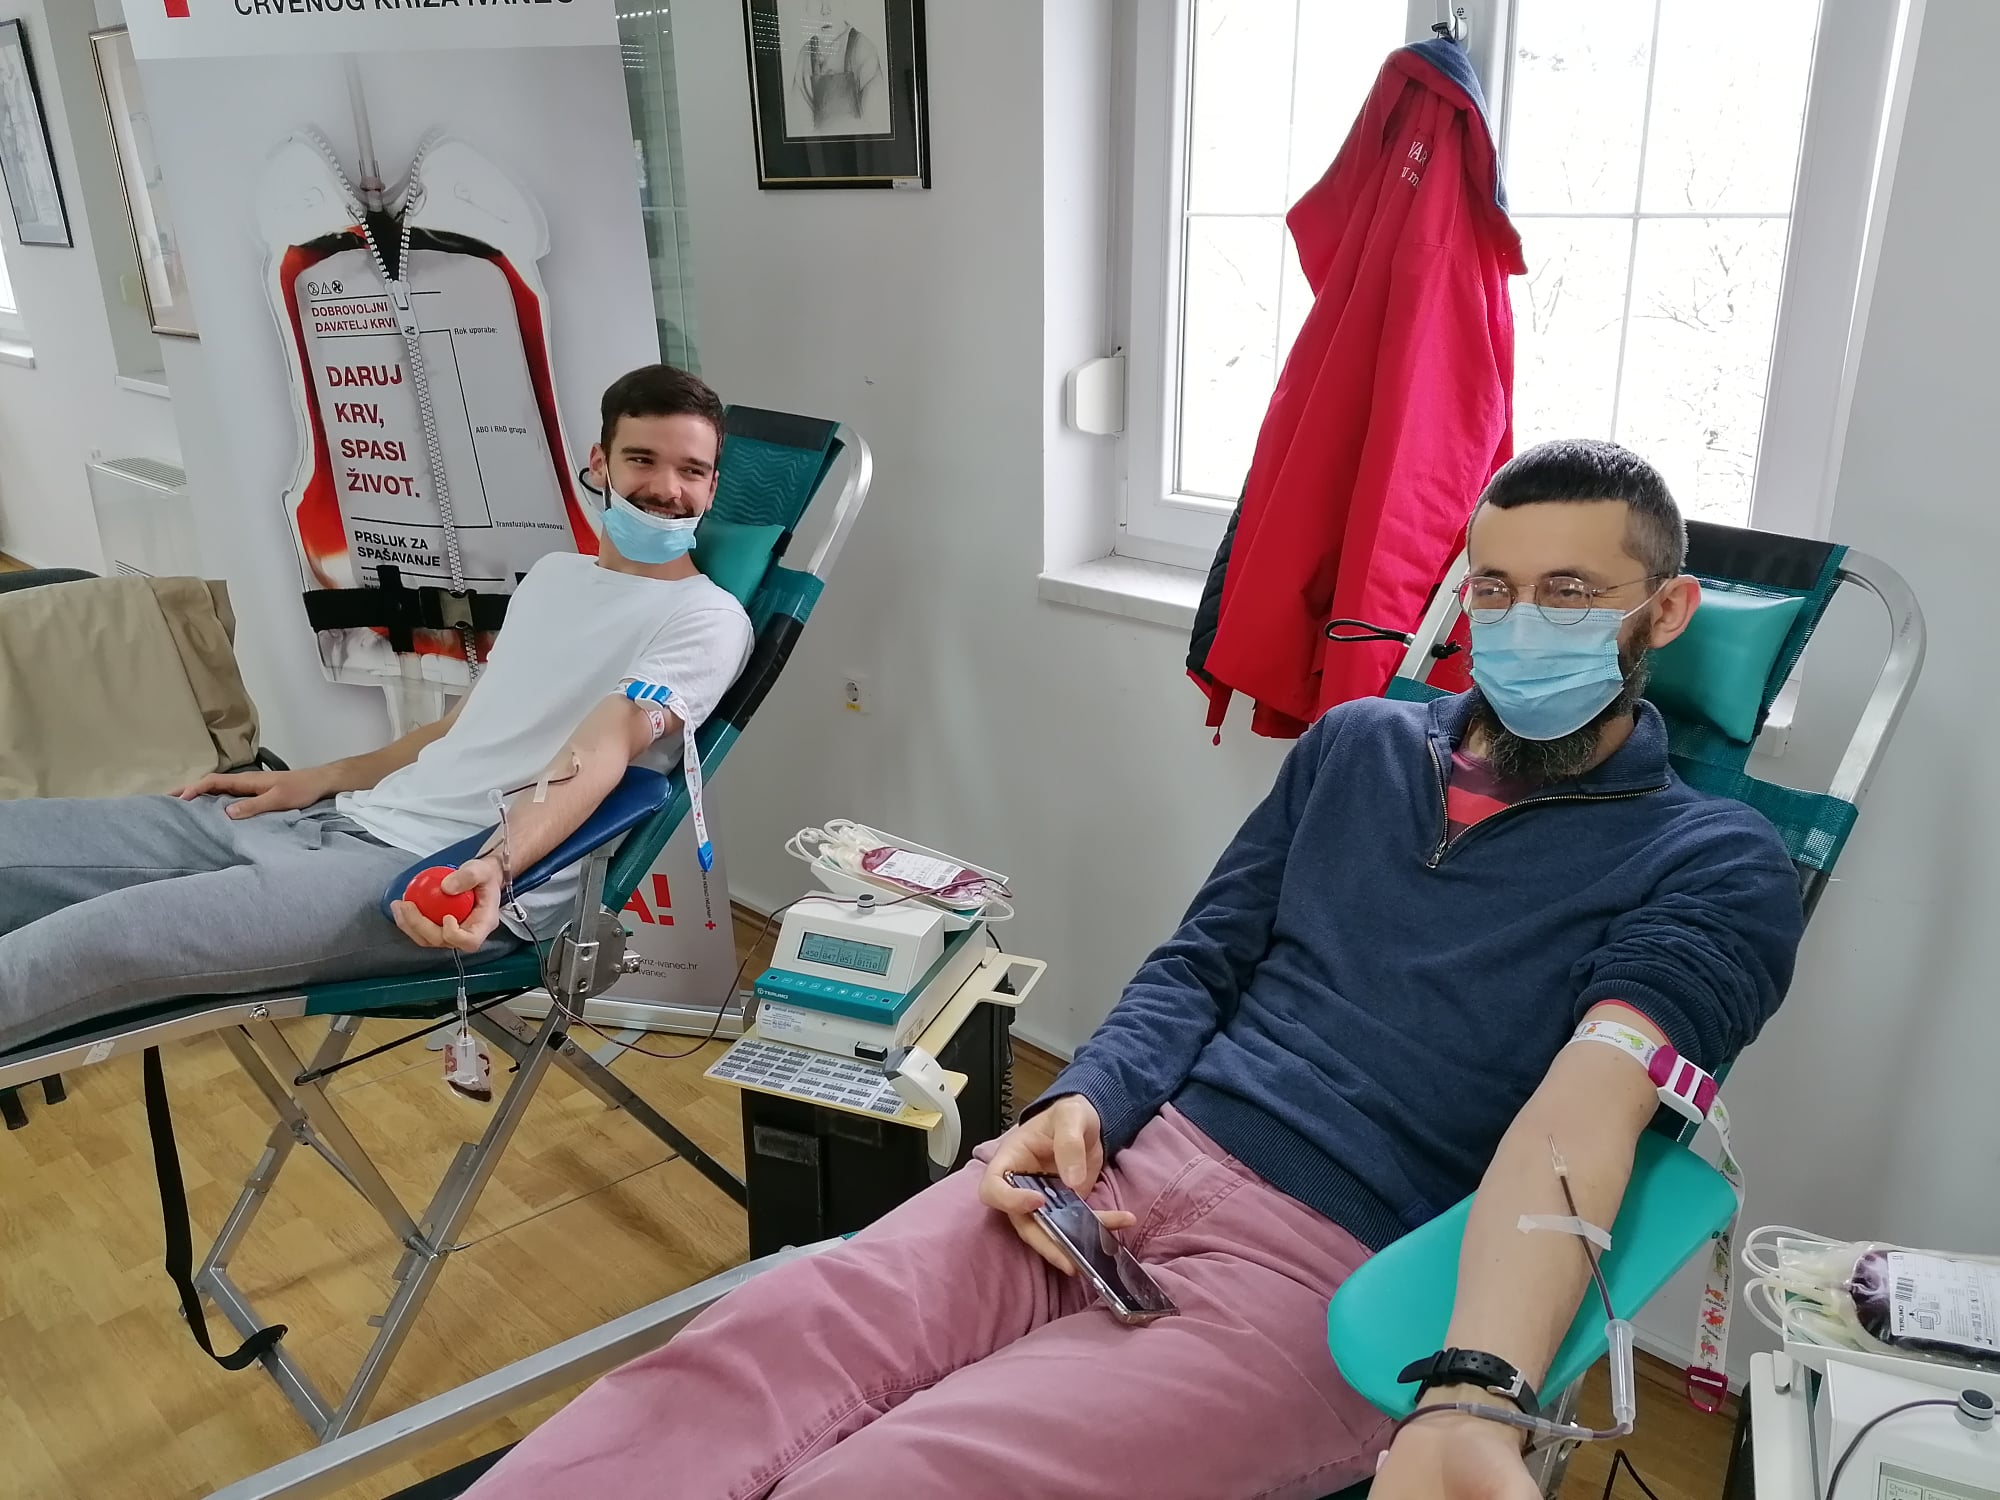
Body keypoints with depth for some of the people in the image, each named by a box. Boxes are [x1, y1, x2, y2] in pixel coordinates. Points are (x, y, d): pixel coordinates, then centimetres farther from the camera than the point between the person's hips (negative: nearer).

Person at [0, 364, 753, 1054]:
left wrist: (495, 865, -36)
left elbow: (596, 755, -20)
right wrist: (318, 779, 22)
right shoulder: (553, 572, 20)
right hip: (348, 817, 9)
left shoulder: (706, 619, -5)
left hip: (446, 878, -8)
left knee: (95, 940, -26)